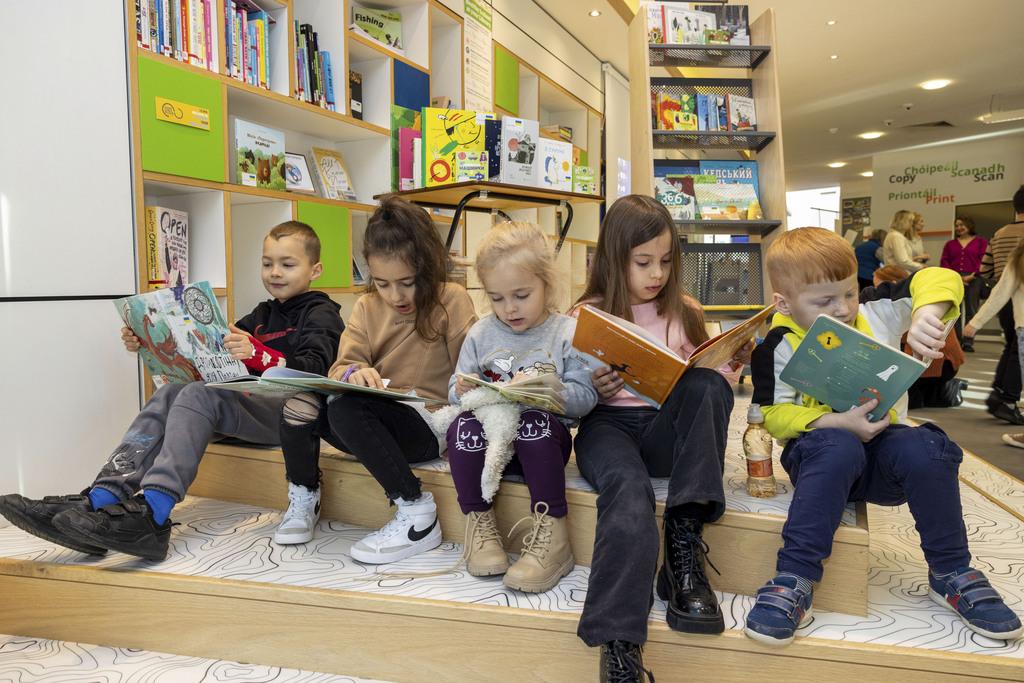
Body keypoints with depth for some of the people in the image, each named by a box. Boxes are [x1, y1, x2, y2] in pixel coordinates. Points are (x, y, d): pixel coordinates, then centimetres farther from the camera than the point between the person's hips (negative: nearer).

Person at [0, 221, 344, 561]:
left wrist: (257, 354, -35)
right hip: (250, 404, 7)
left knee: (198, 395, -29)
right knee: (169, 394, -14)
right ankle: (99, 500, -31)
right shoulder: (263, 314, 25)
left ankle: (150, 515, -44)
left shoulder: (321, 315, 1)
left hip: (289, 410, -7)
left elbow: (316, 369, -18)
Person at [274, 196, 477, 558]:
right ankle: (303, 497, 5)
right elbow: (342, 367, 1)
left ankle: (416, 512, -20)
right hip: (376, 415, 5)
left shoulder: (452, 300, -4)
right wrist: (353, 374, -22)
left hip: (428, 423, -5)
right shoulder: (367, 308, 10)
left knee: (346, 408, -31)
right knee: (302, 400, -19)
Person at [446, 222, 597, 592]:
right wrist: (463, 391, -14)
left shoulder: (567, 333, -1)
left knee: (533, 421, -36)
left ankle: (552, 532, -28)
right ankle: (478, 520, -15)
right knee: (462, 423, -29)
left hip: (543, 439, -2)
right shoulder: (480, 334, 9)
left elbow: (586, 397, -10)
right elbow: (455, 393, 10)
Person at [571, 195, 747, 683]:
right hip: (608, 425, -2)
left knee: (710, 386, -30)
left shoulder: (685, 312, 13)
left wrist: (729, 364, -4)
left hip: (668, 428, 3)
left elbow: (702, 378, 17)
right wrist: (594, 390, -15)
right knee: (629, 488, -37)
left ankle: (685, 537, -27)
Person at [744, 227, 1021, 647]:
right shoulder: (779, 348, -7)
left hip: (880, 442, 4)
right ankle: (795, 580, -34)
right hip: (822, 448, -3)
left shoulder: (875, 314, 2)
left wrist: (927, 313, -24)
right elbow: (774, 414, -11)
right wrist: (836, 422, -26)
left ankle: (950, 573, -7)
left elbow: (940, 279, 0)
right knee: (838, 448, -37)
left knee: (924, 449, -29)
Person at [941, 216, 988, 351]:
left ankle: (968, 342, -2)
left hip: (973, 280, -2)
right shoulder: (950, 244, 18)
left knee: (971, 311, -3)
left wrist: (972, 276, -13)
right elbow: (944, 262, 7)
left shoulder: (981, 242, 10)